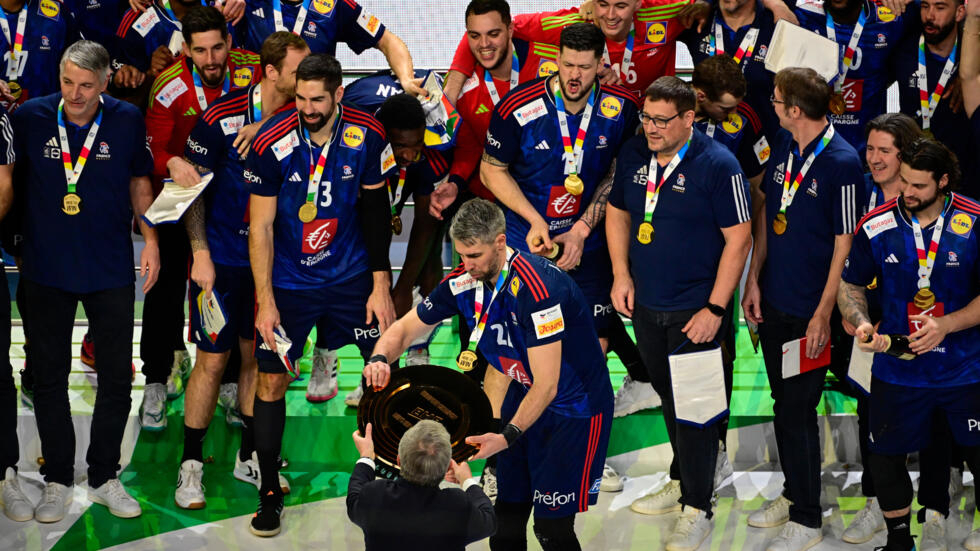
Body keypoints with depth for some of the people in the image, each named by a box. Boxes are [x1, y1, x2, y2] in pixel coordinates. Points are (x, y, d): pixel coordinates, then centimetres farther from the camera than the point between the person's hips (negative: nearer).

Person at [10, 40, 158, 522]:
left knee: (116, 377, 7)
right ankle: (57, 481, 20)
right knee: (49, 377, 7)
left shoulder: (127, 120, -6)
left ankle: (104, 477, 23)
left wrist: (150, 238, 0)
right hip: (46, 268, 0)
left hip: (110, 269, 1)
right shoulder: (30, 117, -8)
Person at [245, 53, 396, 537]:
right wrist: (265, 301, -11)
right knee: (272, 380, 0)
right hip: (288, 279, -1)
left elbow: (376, 213, 0)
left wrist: (381, 286, -1)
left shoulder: (367, 137, -12)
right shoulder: (271, 143, -17)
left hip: (351, 274, 1)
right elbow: (260, 228, -10)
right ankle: (269, 492, 14)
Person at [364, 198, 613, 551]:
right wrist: (380, 358, -16)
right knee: (507, 522, 4)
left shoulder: (535, 288, -30)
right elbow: (404, 328, 6)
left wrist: (508, 436, -38)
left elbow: (546, 385, -29)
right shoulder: (464, 281, -6)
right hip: (523, 397, 7)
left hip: (576, 407, -7)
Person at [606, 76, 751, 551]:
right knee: (669, 399, 19)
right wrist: (621, 274, 4)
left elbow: (738, 239, -15)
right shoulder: (633, 155, 1)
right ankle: (683, 480, 37)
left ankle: (697, 507, 11)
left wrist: (715, 309, -17)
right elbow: (617, 211, 16)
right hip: (645, 304, 6)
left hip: (695, 312, -6)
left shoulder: (717, 165, -16)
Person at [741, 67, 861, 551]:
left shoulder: (842, 163, -19)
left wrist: (823, 313, -15)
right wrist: (753, 279, 8)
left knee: (796, 410, -1)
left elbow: (844, 243, -16)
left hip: (811, 311, -7)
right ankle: (793, 493, 35)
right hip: (773, 302, 7)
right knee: (784, 404, 18)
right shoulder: (783, 147, 2)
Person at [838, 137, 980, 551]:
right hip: (897, 371, 2)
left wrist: (945, 325, -20)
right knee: (886, 456, 10)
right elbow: (850, 286, 5)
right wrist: (861, 323, -14)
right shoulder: (876, 226, -8)